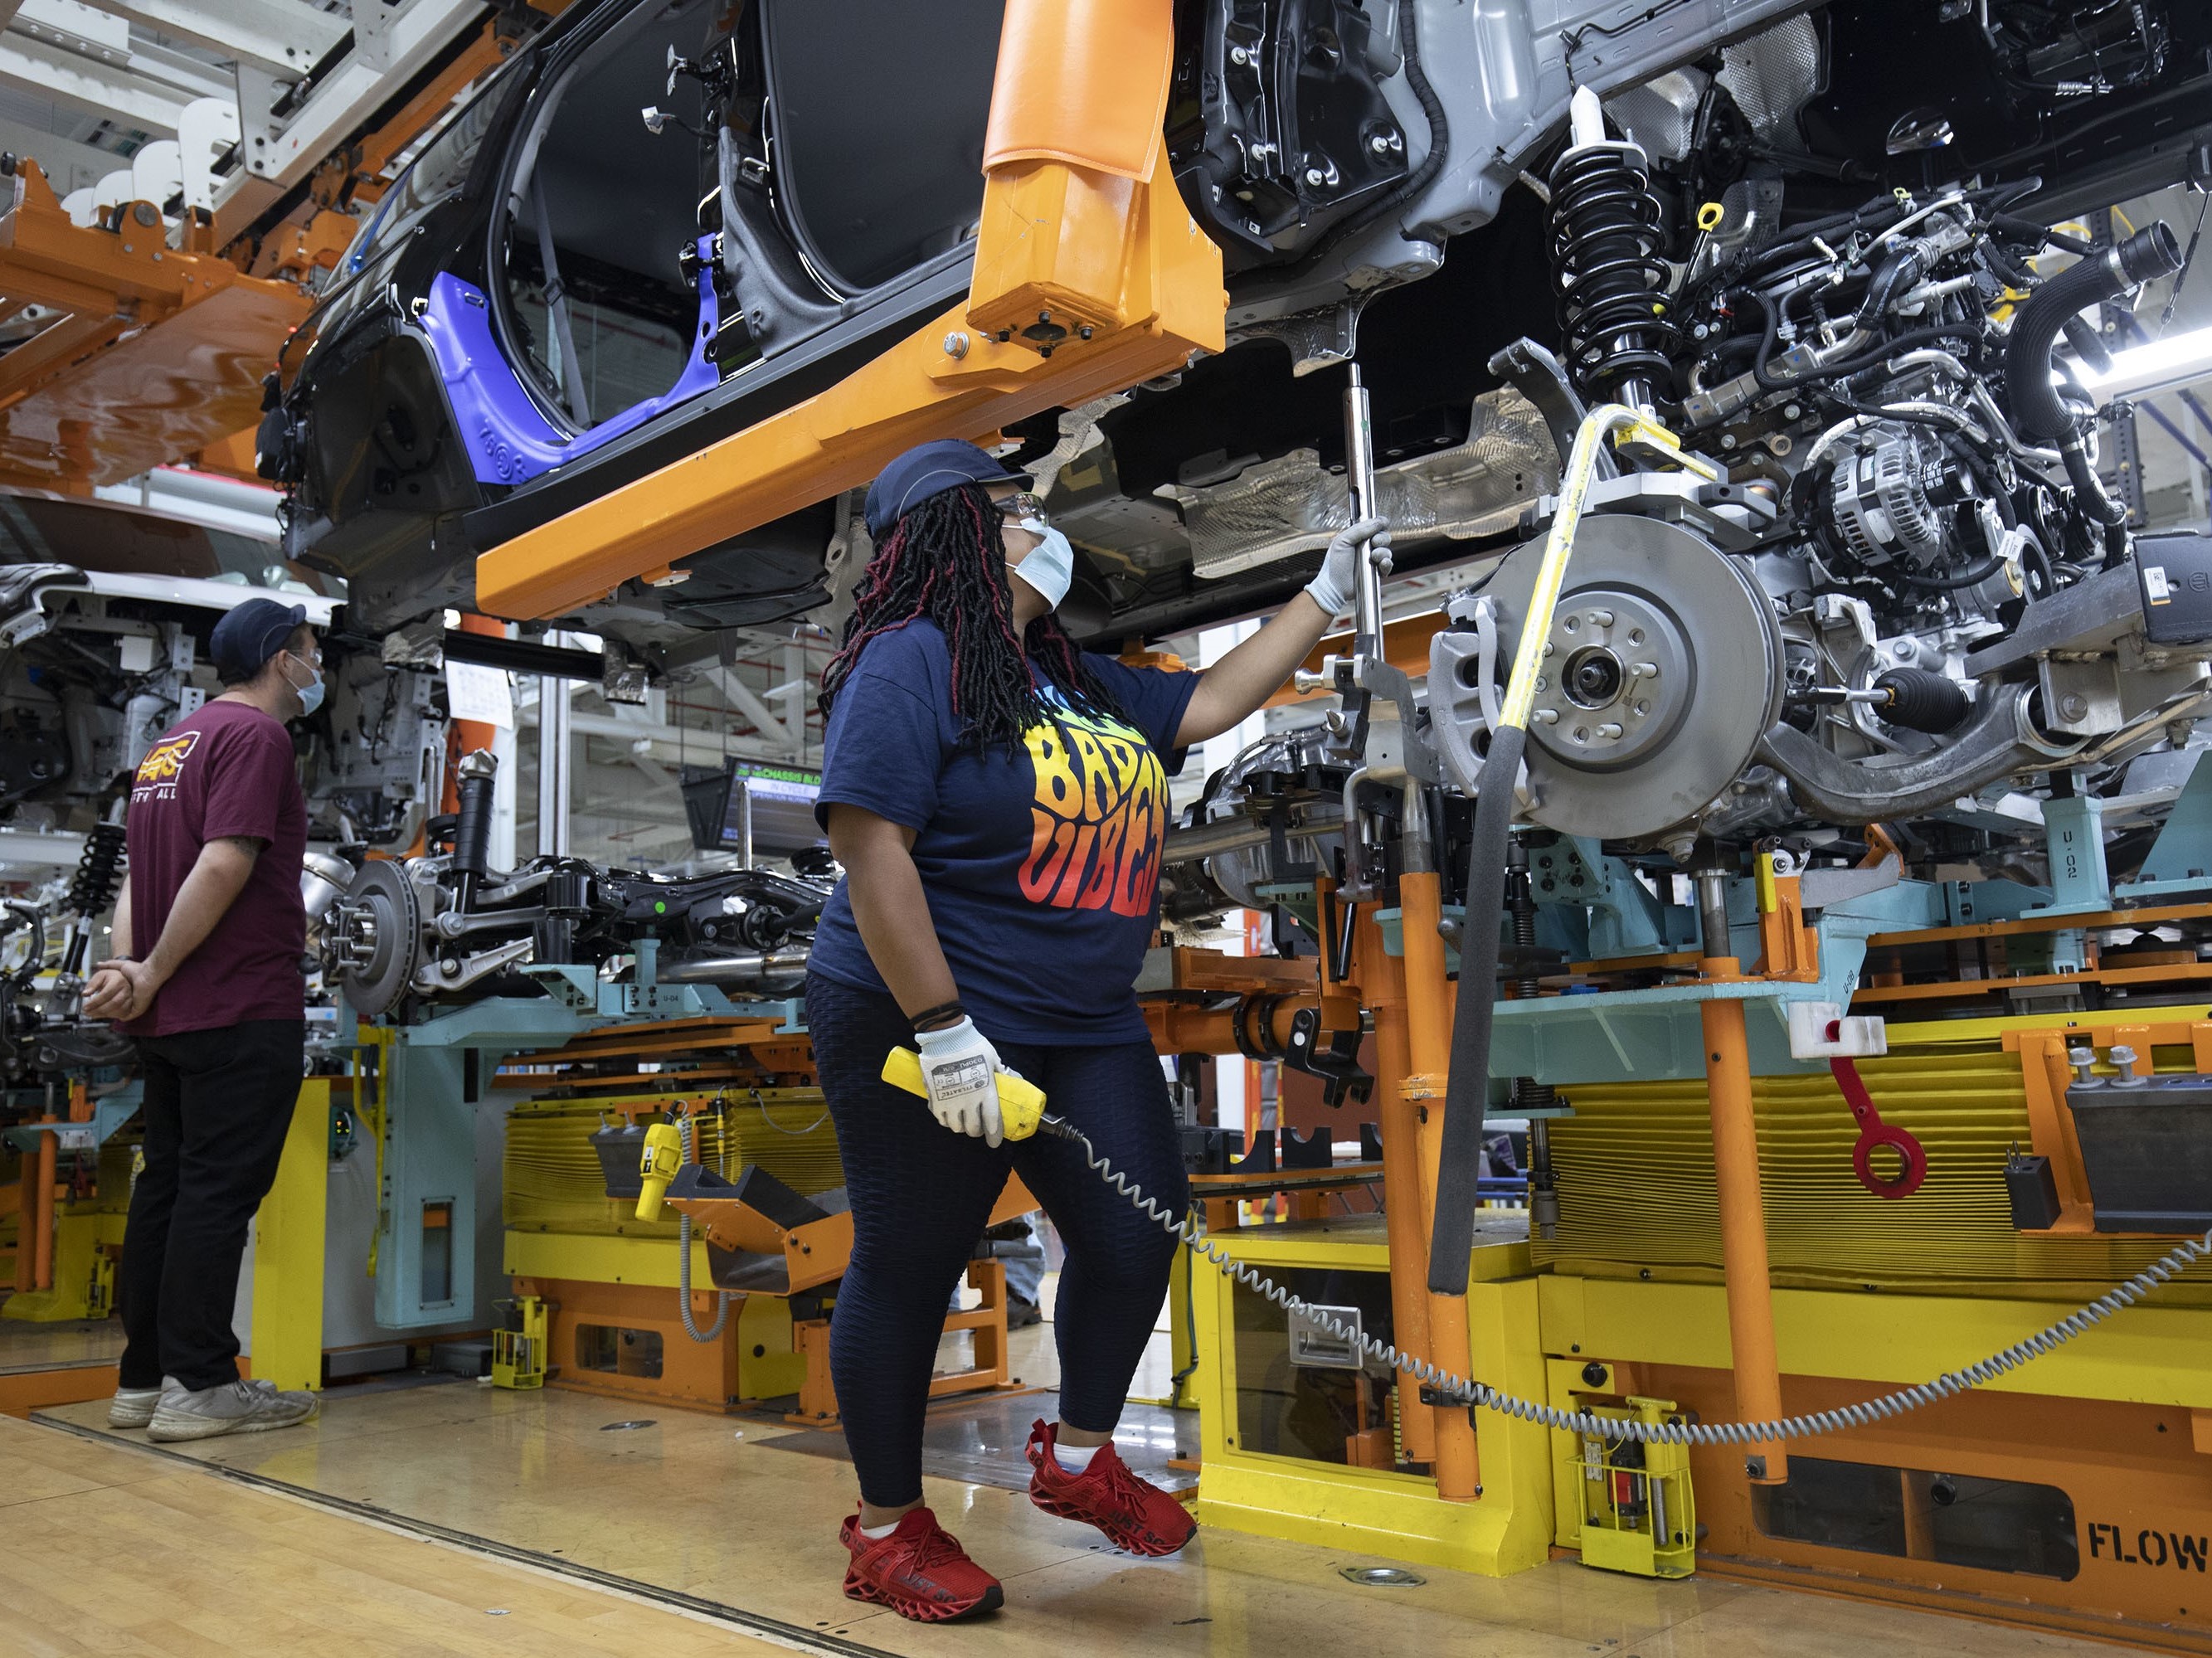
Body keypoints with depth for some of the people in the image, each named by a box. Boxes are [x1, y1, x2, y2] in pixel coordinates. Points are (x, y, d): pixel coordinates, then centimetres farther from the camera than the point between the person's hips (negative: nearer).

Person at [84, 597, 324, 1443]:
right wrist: (152, 975, -13)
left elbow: (137, 875, 14)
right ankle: (198, 1384, -1)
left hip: (170, 1016, 9)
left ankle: (143, 1377, 17)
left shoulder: (172, 743, 21)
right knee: (220, 1189, -5)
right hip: (245, 1010, -9)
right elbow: (224, 866, -20)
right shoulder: (255, 735, -9)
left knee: (167, 1185, 12)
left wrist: (129, 969, 1)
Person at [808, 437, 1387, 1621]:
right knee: (908, 1269, 4)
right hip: (925, 1028, -8)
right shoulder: (911, 660, -13)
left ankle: (1078, 1458, 30)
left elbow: (1209, 703, 23)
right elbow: (869, 847, -21)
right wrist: (942, 1030, -24)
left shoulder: (1079, 680, 14)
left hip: (1082, 1030, 8)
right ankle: (887, 1529, 24)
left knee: (1138, 1232, 5)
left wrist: (1327, 593, 23)